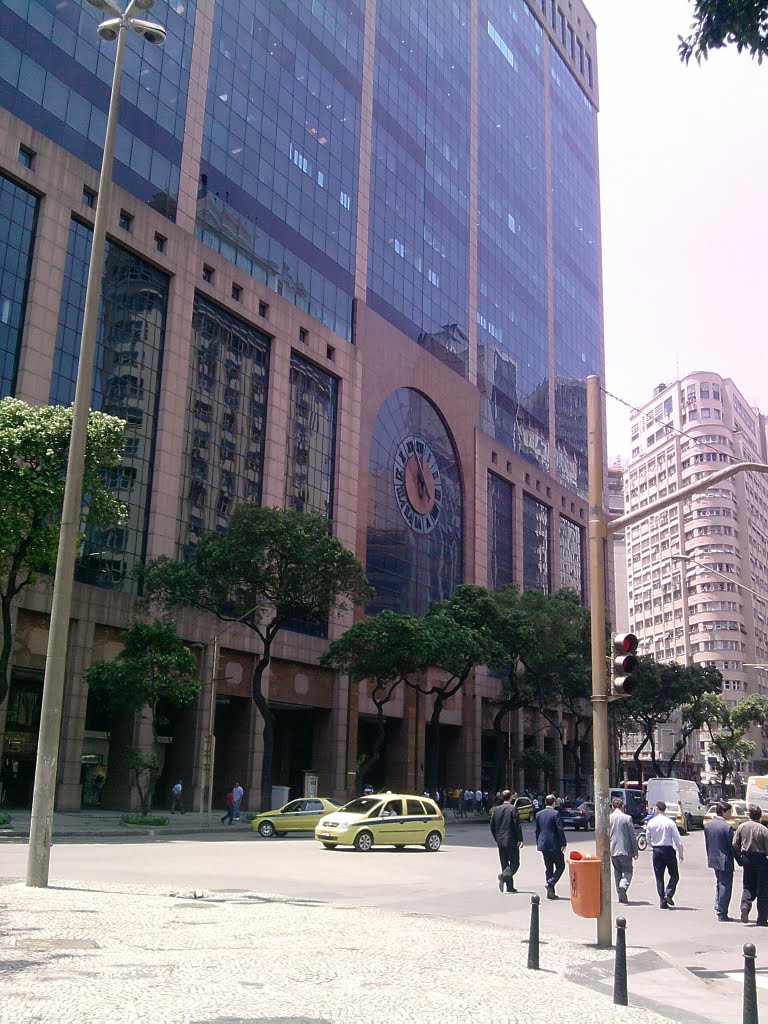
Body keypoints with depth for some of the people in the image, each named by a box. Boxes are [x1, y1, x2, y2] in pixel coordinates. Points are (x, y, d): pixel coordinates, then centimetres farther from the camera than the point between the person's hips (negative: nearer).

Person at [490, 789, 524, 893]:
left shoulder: (496, 810, 7)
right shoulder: (512, 809, -10)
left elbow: (492, 826, 9)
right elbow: (517, 825, -13)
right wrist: (520, 840, -8)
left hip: (500, 841, 6)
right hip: (511, 840, -6)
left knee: (505, 864, 12)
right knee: (515, 863, 2)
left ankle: (510, 887, 12)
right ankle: (504, 876, -21)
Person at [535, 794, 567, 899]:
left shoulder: (539, 814, 6)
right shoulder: (555, 813, -11)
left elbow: (537, 830, 11)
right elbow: (560, 829, -14)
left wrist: (538, 844, 18)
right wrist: (563, 843, -9)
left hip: (543, 845, 6)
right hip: (555, 845, -6)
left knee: (548, 868, 11)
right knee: (560, 866, 7)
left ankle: (550, 893, 10)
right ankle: (551, 883, -13)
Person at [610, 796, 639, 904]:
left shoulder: (608, 818, 1)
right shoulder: (627, 818, -8)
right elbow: (632, 836, -6)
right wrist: (635, 851, 2)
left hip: (613, 850, 3)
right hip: (625, 850, -3)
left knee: (617, 871, 14)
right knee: (628, 870, 8)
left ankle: (621, 896, 12)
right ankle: (623, 886, -19)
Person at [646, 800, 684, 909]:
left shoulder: (651, 822, -3)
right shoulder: (670, 822, -10)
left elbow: (648, 838, 7)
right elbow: (677, 839, -8)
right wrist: (681, 853, 2)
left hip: (656, 851, 2)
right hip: (668, 850, -2)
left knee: (659, 876, 8)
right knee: (674, 874, 12)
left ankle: (662, 901, 5)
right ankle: (668, 894, -7)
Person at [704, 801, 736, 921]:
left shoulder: (707, 825, 4)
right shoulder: (727, 827, -18)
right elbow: (732, 846, -14)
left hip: (713, 860, 7)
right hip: (725, 861, -7)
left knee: (719, 884, 23)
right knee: (725, 887, 3)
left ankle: (718, 908, 26)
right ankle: (722, 914, 6)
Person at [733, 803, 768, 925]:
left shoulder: (742, 827, -4)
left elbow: (735, 845, -1)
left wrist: (740, 859, 12)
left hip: (747, 859, 3)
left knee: (748, 886, 18)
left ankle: (745, 904, -8)